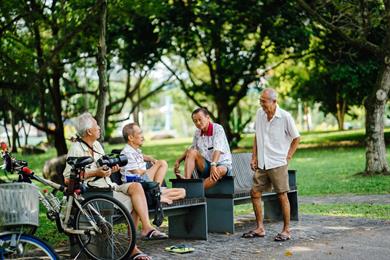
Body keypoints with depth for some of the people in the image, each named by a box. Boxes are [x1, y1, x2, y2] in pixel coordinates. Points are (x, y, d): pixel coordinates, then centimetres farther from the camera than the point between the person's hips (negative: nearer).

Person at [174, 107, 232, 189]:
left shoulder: (218, 129, -12)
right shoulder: (197, 133, 7)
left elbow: (218, 149, -26)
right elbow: (191, 150, 21)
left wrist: (213, 165, -41)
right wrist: (178, 160, 5)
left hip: (222, 164, -5)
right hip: (206, 166, 5)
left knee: (220, 170, -38)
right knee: (192, 152, -17)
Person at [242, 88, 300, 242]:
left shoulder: (285, 117, -11)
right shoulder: (259, 114, 4)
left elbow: (296, 138, -1)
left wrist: (288, 157, -4)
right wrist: (254, 157, 10)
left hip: (278, 163, -5)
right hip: (262, 163, 6)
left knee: (282, 195, 0)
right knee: (255, 193, 4)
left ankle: (286, 230, 9)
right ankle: (260, 228, 15)